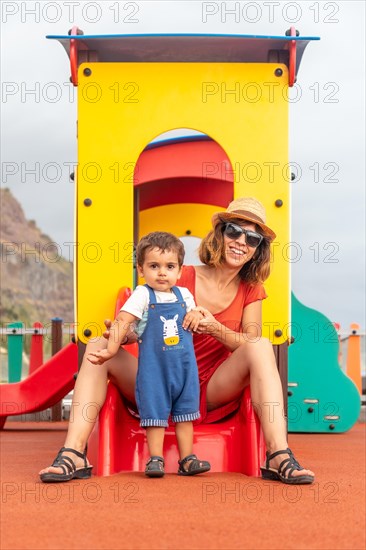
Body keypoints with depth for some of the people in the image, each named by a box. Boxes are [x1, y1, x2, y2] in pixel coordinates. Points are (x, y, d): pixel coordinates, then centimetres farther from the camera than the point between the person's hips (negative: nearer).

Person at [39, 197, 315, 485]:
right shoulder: (183, 278, 1)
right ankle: (74, 454, -29)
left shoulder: (251, 290, 7)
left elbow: (251, 342, -6)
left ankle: (279, 456, -34)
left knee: (262, 346, -25)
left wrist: (215, 329, -25)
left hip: (212, 397, 0)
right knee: (99, 347, -19)